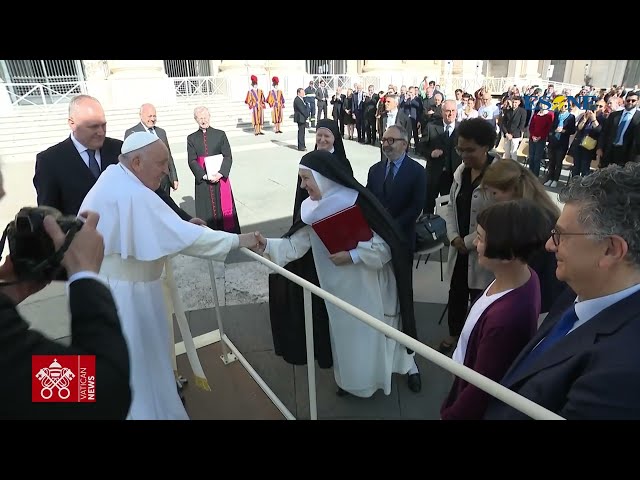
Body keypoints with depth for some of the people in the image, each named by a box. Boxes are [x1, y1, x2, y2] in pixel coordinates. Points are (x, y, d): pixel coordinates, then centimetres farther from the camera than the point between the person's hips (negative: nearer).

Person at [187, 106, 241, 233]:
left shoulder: (220, 134, 2)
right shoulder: (192, 138, 5)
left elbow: (228, 157, -3)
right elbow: (192, 161, -1)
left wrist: (220, 173, -17)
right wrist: (205, 176, -15)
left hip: (221, 179, -1)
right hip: (202, 180, 1)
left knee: (225, 209, 3)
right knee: (206, 212, 4)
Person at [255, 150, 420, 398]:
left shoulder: (358, 203, -22)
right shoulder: (312, 209, -3)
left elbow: (386, 246, -20)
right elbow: (295, 245, -4)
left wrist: (352, 256, -24)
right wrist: (268, 245, -17)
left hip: (368, 288, -6)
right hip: (338, 289, 6)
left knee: (371, 335, 12)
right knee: (346, 335, 21)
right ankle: (352, 380, 45)